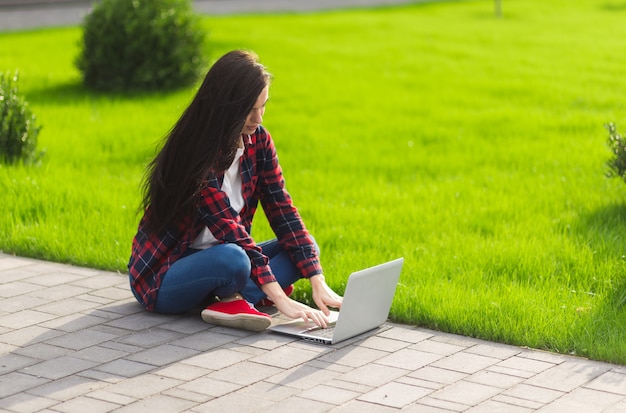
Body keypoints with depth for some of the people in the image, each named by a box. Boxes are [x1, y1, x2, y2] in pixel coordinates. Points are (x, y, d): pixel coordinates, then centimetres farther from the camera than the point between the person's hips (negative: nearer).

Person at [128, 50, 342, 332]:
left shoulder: (258, 140, -2)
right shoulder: (195, 152, -24)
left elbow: (281, 209, -5)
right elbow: (228, 228, -30)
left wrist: (318, 283, -15)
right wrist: (279, 298, -35)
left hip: (213, 259, 8)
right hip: (162, 276, -8)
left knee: (305, 248, -7)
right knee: (231, 259, -38)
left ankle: (232, 298, -19)